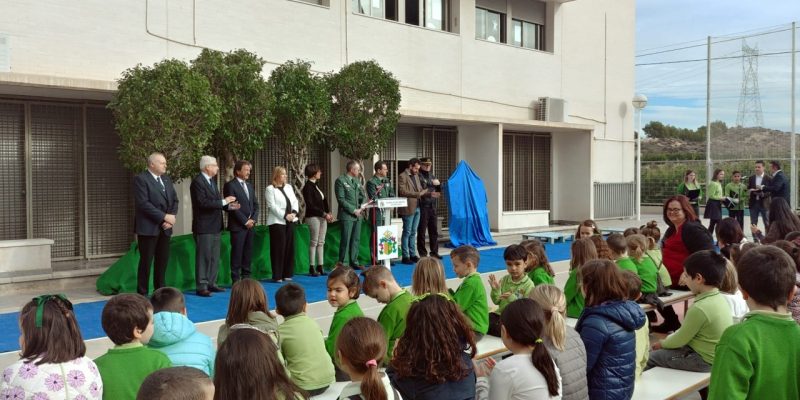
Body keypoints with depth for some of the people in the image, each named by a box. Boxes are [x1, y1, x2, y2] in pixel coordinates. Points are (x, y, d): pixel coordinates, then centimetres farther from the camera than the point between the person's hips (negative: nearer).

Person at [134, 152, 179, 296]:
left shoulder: (167, 179, 16)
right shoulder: (140, 179, -8)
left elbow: (174, 200, 13)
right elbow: (143, 203, -17)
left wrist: (171, 217, -5)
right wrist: (164, 217, -17)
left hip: (165, 228, 7)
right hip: (148, 228, -7)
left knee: (163, 260, 9)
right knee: (146, 261, -2)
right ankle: (142, 293, 6)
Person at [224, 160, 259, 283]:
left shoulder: (250, 186, 17)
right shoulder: (230, 185, -6)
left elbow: (255, 204, 16)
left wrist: (253, 219, 0)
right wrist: (245, 221, -12)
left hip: (250, 225, 7)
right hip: (238, 226, -6)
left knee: (248, 252, 8)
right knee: (237, 253, -3)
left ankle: (246, 277, 15)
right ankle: (236, 279, 3)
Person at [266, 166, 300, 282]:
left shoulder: (289, 187, 15)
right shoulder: (270, 189, -4)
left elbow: (295, 201, 10)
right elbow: (272, 206, -13)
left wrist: (294, 212, -9)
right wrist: (285, 216, -19)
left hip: (290, 221, 6)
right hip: (277, 222, -6)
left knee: (289, 247, 7)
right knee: (278, 248, -5)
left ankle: (287, 274, 14)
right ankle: (277, 275, 0)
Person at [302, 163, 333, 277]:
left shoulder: (316, 185, 14)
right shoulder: (308, 187, -10)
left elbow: (324, 200, 15)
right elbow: (310, 205, -15)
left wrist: (328, 213, 2)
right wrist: (324, 214, -15)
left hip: (322, 217, 7)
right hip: (313, 217, -7)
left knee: (321, 242, 8)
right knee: (314, 242, -2)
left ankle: (320, 266, 12)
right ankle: (312, 267, 4)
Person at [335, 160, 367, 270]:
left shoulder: (357, 181, 16)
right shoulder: (340, 181, -7)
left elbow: (362, 195, 20)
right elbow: (341, 199, -12)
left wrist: (362, 206, 0)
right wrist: (353, 210, -14)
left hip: (358, 215, 7)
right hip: (347, 215, -7)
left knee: (356, 239, 9)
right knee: (346, 240, -4)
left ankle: (354, 261, 16)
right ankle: (343, 263, 2)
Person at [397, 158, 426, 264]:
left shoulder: (416, 176, 17)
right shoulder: (402, 176, -8)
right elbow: (402, 191, -17)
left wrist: (424, 192, -1)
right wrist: (417, 194, -18)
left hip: (417, 207, 8)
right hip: (408, 208, -7)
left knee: (413, 233, 11)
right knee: (407, 233, -2)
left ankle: (413, 255, 17)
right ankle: (405, 256, 3)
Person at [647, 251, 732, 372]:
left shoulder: (700, 308, -27)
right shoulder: (719, 298, 0)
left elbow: (681, 340, -15)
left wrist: (662, 344, 3)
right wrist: (668, 340, 11)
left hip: (704, 360, -9)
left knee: (649, 358, -3)